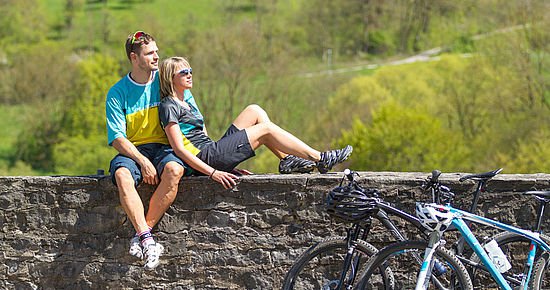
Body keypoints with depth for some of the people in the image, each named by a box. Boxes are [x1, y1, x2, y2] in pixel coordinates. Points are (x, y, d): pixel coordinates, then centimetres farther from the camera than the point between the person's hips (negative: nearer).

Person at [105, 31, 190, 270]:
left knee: (174, 170, -35)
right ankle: (147, 240, -41)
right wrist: (142, 161, -20)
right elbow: (117, 138, -6)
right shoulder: (117, 93, 0)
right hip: (132, 150, -1)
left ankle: (141, 234, -29)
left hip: (164, 147, 1)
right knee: (122, 174, -35)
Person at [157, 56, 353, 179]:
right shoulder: (169, 106, -10)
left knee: (255, 111, 5)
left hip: (213, 150, 10)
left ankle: (287, 160, -3)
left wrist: (231, 163, 17)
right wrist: (211, 172, -24)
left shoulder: (187, 99, 20)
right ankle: (321, 160, -8)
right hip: (206, 158, -10)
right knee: (266, 128, -9)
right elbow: (179, 149, -18)